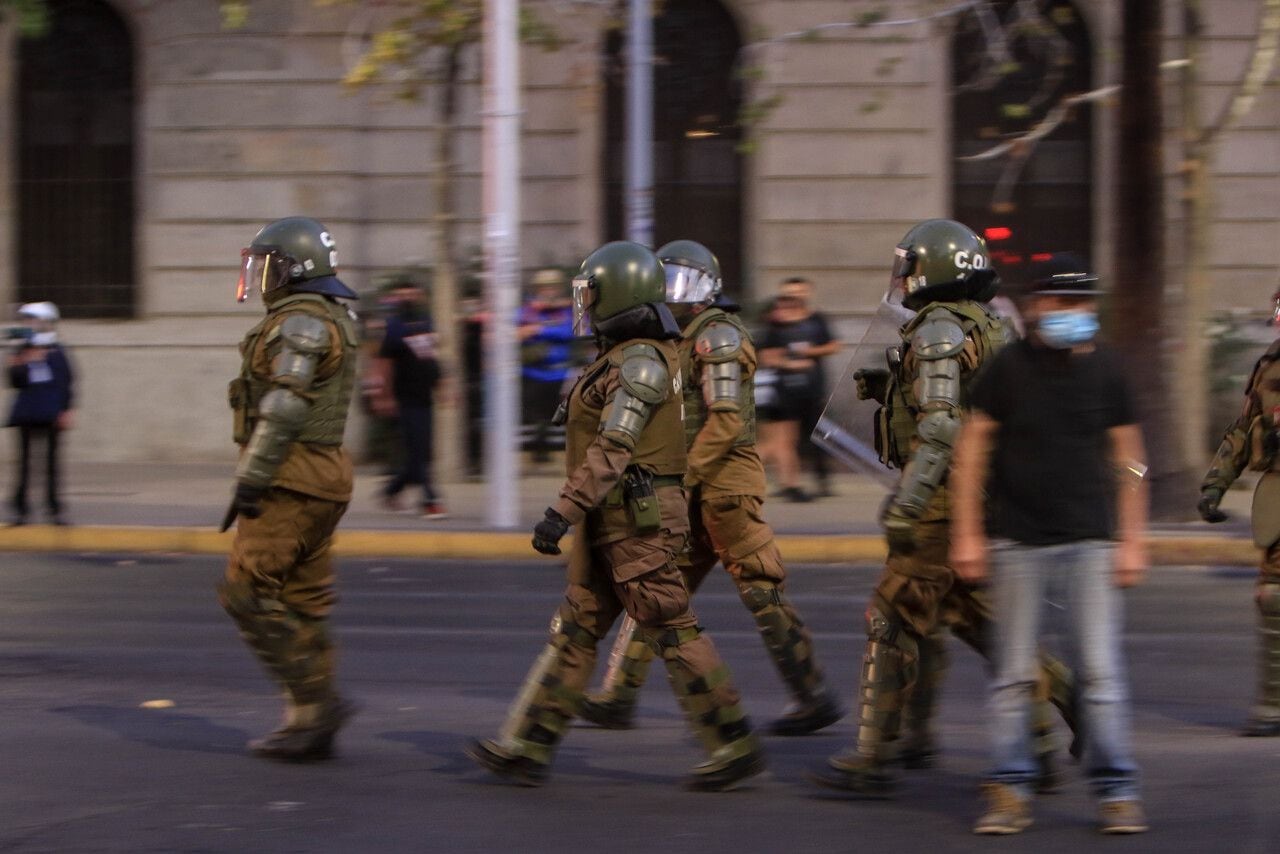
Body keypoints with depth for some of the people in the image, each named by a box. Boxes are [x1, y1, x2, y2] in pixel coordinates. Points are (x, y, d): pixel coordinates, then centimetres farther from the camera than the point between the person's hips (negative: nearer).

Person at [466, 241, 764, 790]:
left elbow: (612, 450, -23)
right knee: (574, 631, 8)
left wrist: (562, 513, -26)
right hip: (614, 520, 10)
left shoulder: (640, 361, -16)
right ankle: (526, 749, 9)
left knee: (672, 633, -5)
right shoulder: (631, 357, 16)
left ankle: (736, 747, 1)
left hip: (637, 519, -10)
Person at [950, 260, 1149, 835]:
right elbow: (972, 447, 3)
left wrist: (1131, 539, 6)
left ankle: (1116, 788, 3)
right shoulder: (1009, 368, -1)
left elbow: (1127, 458, 10)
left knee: (1101, 669, -4)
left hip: (1089, 543, 1)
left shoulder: (1104, 370, 4)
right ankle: (1010, 788, 10)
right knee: (1013, 673, 2)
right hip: (1016, 542, -1)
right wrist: (966, 533, -1)